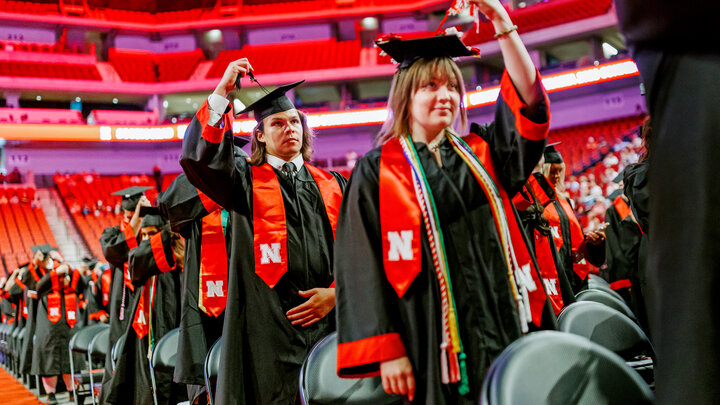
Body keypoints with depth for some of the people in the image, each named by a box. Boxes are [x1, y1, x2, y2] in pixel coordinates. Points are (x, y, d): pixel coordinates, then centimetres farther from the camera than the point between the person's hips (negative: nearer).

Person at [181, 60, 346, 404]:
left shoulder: (331, 184, 17)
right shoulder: (246, 181, 8)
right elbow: (198, 156, -9)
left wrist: (337, 292, -4)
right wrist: (222, 91, -10)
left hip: (329, 320, 3)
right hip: (270, 325, -3)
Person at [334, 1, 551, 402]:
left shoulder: (478, 152, 12)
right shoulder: (377, 171, 0)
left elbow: (528, 97, 2)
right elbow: (364, 265, -5)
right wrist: (387, 351, -13)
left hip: (502, 320, 4)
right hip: (434, 336, -4)